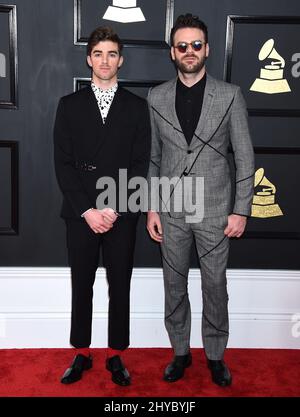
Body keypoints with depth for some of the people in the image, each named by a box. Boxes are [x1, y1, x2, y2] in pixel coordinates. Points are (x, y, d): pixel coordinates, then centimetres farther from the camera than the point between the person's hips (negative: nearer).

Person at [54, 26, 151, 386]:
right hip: (80, 214, 1)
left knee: (119, 286, 8)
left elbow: (140, 164, -1)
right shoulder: (69, 105, 6)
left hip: (122, 215, 0)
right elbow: (63, 163, 0)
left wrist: (115, 209, -11)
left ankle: (116, 356, 23)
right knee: (81, 286, 10)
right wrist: (87, 210, -9)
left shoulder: (137, 107, 5)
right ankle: (82, 355, 26)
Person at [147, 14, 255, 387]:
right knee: (174, 285, 13)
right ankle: (180, 351, 32)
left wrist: (240, 211, -5)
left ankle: (215, 355, 30)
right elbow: (152, 157, 7)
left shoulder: (230, 96, -3)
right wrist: (151, 208, 3)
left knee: (215, 287, 9)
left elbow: (245, 158, -2)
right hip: (171, 210, 2)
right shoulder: (157, 97, 3)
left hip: (214, 210, -2)